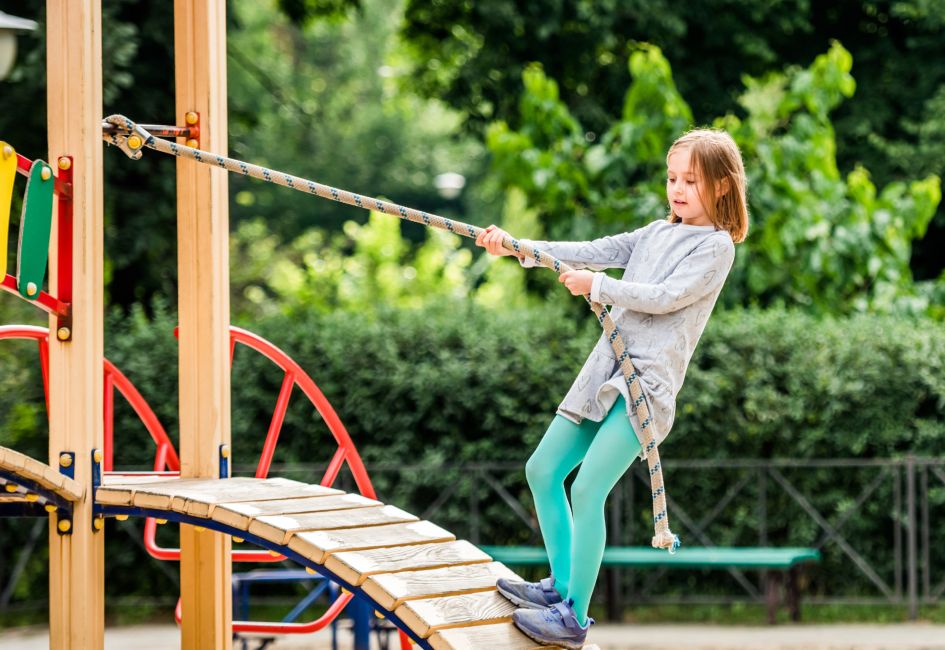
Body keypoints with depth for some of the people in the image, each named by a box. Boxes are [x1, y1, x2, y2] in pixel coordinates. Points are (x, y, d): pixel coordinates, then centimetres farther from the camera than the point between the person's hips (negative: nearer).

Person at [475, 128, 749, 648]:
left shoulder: (715, 247, -3)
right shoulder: (656, 234, 18)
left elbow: (666, 297, -15)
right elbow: (591, 252, 11)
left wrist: (596, 286, -13)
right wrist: (519, 248, 1)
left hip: (647, 380, -8)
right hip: (604, 370, 8)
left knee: (587, 490, -18)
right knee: (542, 470, 11)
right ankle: (562, 586, 23)